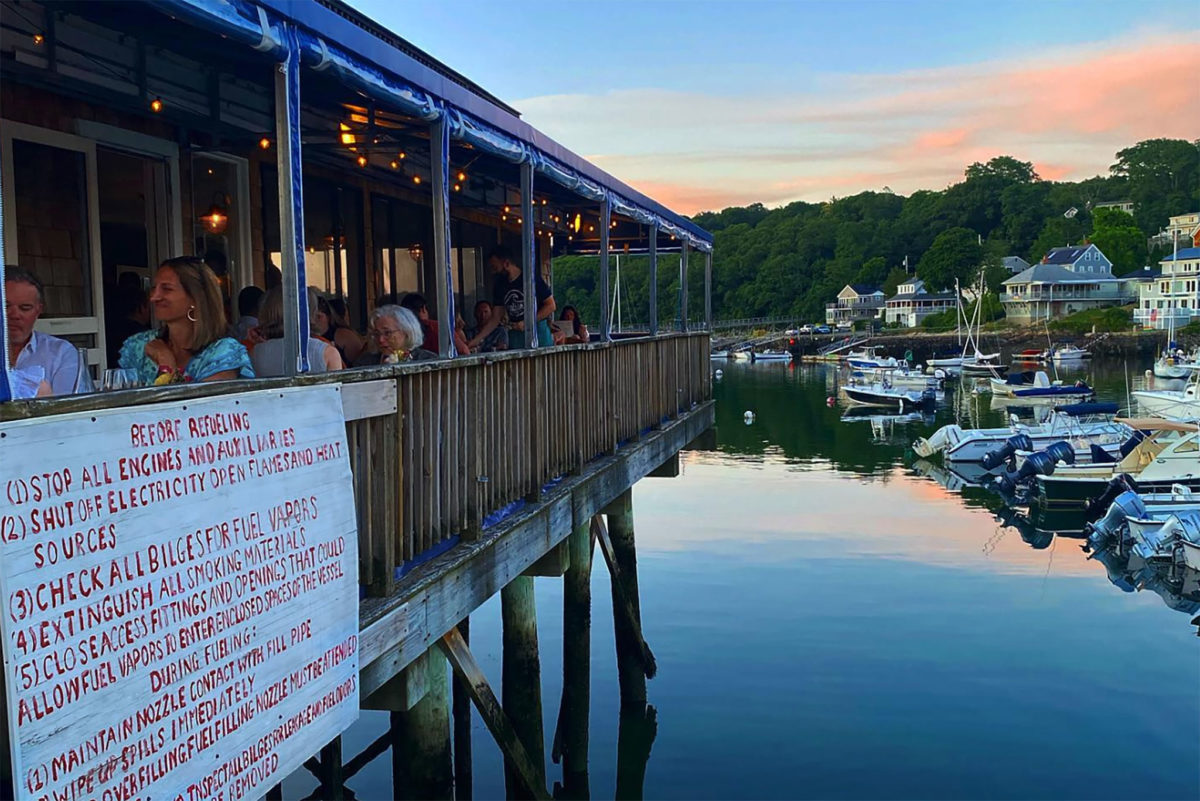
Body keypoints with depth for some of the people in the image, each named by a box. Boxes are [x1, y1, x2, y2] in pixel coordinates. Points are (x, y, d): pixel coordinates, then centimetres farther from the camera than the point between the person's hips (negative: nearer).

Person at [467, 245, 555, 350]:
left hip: (538, 332, -4)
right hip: (515, 335, 5)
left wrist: (527, 323, -15)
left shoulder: (532, 278, -7)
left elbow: (551, 305, -7)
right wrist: (476, 340, 3)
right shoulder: (500, 285, 9)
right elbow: (496, 318, 11)